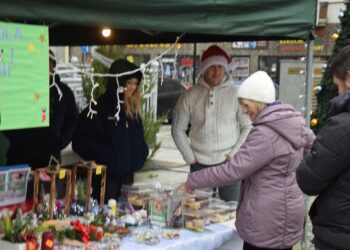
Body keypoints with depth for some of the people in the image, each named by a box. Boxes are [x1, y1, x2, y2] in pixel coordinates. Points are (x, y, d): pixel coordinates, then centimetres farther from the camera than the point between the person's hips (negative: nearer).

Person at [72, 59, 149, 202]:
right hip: (106, 176, -6)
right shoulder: (99, 108, -11)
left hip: (127, 175, 6)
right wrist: (106, 155, -18)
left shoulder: (132, 109, 8)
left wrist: (140, 155, 3)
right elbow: (80, 141, -13)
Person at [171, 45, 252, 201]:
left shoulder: (235, 93, -3)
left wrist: (234, 155, -5)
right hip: (199, 164, 2)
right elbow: (178, 129, 9)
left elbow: (248, 127, 0)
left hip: (228, 163, -2)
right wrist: (190, 157, 4)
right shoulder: (190, 96, 2)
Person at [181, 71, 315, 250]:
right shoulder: (293, 122, 6)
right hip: (281, 214, 9)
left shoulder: (265, 134, -22)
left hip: (269, 220, -9)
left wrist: (192, 181, -12)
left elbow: (232, 170, -22)